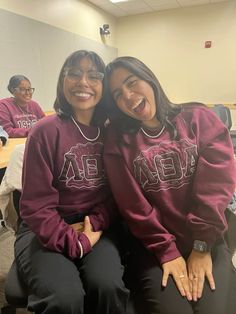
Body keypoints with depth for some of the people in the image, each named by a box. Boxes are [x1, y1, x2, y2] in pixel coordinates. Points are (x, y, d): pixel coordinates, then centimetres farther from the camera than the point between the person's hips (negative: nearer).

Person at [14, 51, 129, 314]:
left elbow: (115, 191, 4)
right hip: (46, 231, -2)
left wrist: (94, 226, -11)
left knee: (108, 287, -22)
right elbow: (36, 205, -11)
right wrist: (75, 243, -16)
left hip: (97, 226, 3)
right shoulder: (46, 131, -11)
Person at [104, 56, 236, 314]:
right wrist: (167, 251, -10)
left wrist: (201, 247, -10)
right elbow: (134, 206, -6)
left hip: (204, 242, 1)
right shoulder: (118, 142, -1)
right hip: (153, 245, 0)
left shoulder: (199, 119, 0)